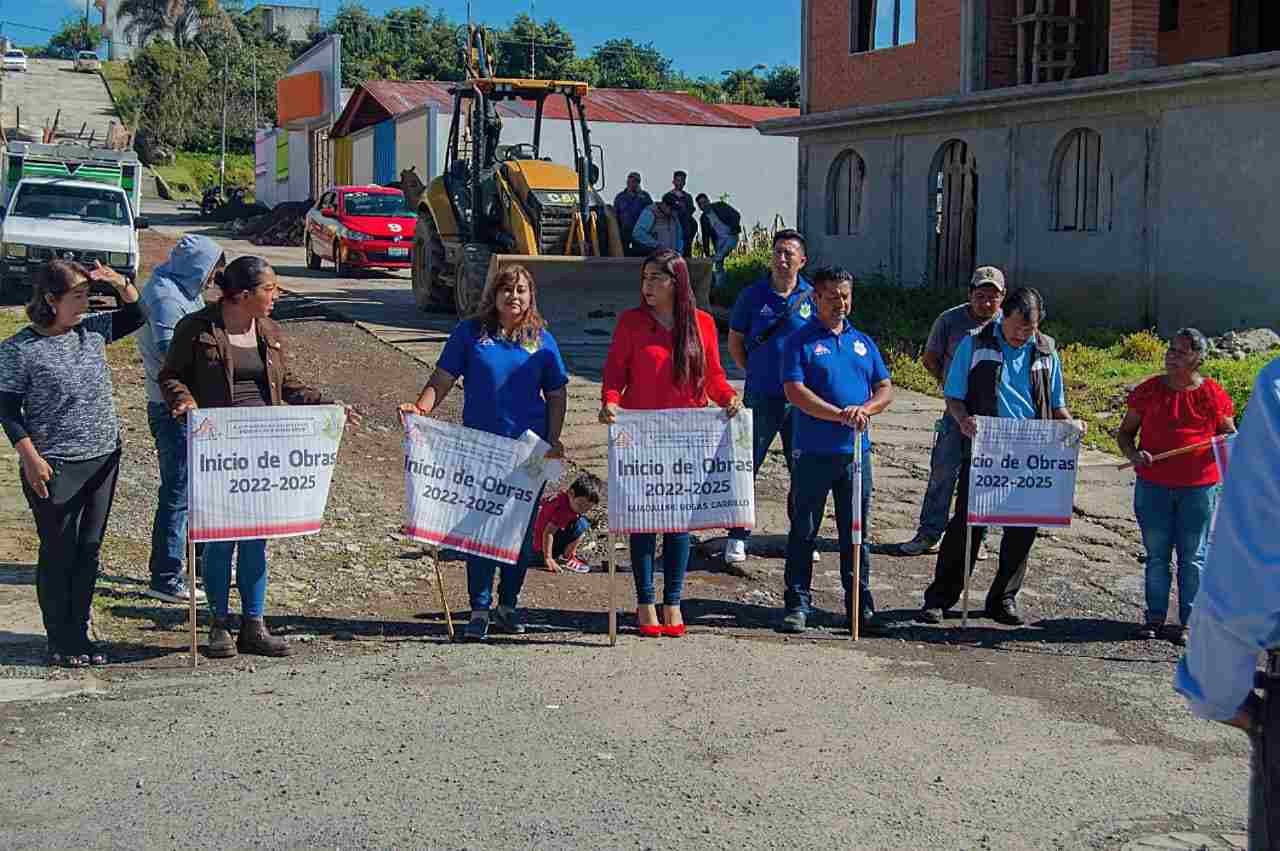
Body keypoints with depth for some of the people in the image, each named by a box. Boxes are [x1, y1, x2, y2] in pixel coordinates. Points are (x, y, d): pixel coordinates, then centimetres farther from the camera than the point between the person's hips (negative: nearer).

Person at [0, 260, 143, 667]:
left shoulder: (92, 331, 5)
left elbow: (135, 315, 18)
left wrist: (120, 283, -1)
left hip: (103, 460, 5)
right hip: (55, 468, -5)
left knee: (89, 551, 11)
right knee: (58, 553, 4)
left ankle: (80, 633, 24)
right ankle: (60, 641, 17)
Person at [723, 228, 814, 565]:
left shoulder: (813, 297, 1)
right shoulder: (753, 295, -1)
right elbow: (735, 342, 8)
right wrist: (755, 373, 5)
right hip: (761, 397, -1)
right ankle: (737, 537, 13)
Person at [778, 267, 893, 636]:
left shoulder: (863, 342, 14)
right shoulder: (800, 341, -1)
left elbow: (885, 389, 12)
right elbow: (795, 391, -12)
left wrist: (865, 408, -11)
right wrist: (840, 415, -21)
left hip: (856, 452, 4)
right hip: (813, 452, -4)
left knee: (857, 533, 9)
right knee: (804, 531, 3)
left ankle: (861, 605, 16)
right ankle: (797, 604, 11)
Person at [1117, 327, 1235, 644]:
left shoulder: (1213, 394, -1)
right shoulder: (1149, 390, 1)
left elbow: (1229, 436, 9)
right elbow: (1125, 432, 8)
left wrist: (1229, 440, -15)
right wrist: (1133, 454, -13)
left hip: (1199, 488, -1)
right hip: (1153, 486, 1)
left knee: (1193, 557, 6)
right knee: (1156, 555, 10)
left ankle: (1188, 622, 16)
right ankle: (1155, 617, 21)